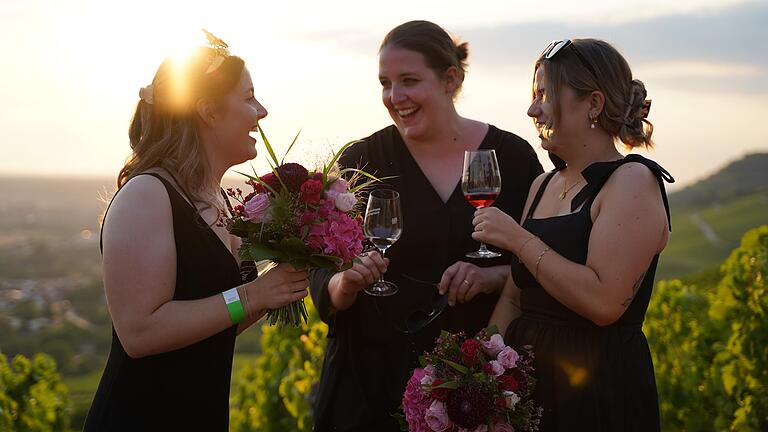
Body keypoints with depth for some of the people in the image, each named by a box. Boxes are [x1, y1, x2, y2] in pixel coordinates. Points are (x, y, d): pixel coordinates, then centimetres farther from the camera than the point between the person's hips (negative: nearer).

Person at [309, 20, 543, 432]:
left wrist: (491, 277, -17)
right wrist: (346, 282, -25)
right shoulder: (360, 162, -3)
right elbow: (324, 280, -3)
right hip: (376, 376, 0)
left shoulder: (512, 156, -2)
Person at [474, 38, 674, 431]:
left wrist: (519, 239, -18)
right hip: (525, 381, 7)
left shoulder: (633, 181, -12)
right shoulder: (543, 185, 12)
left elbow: (604, 302, -24)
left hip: (600, 393, -7)